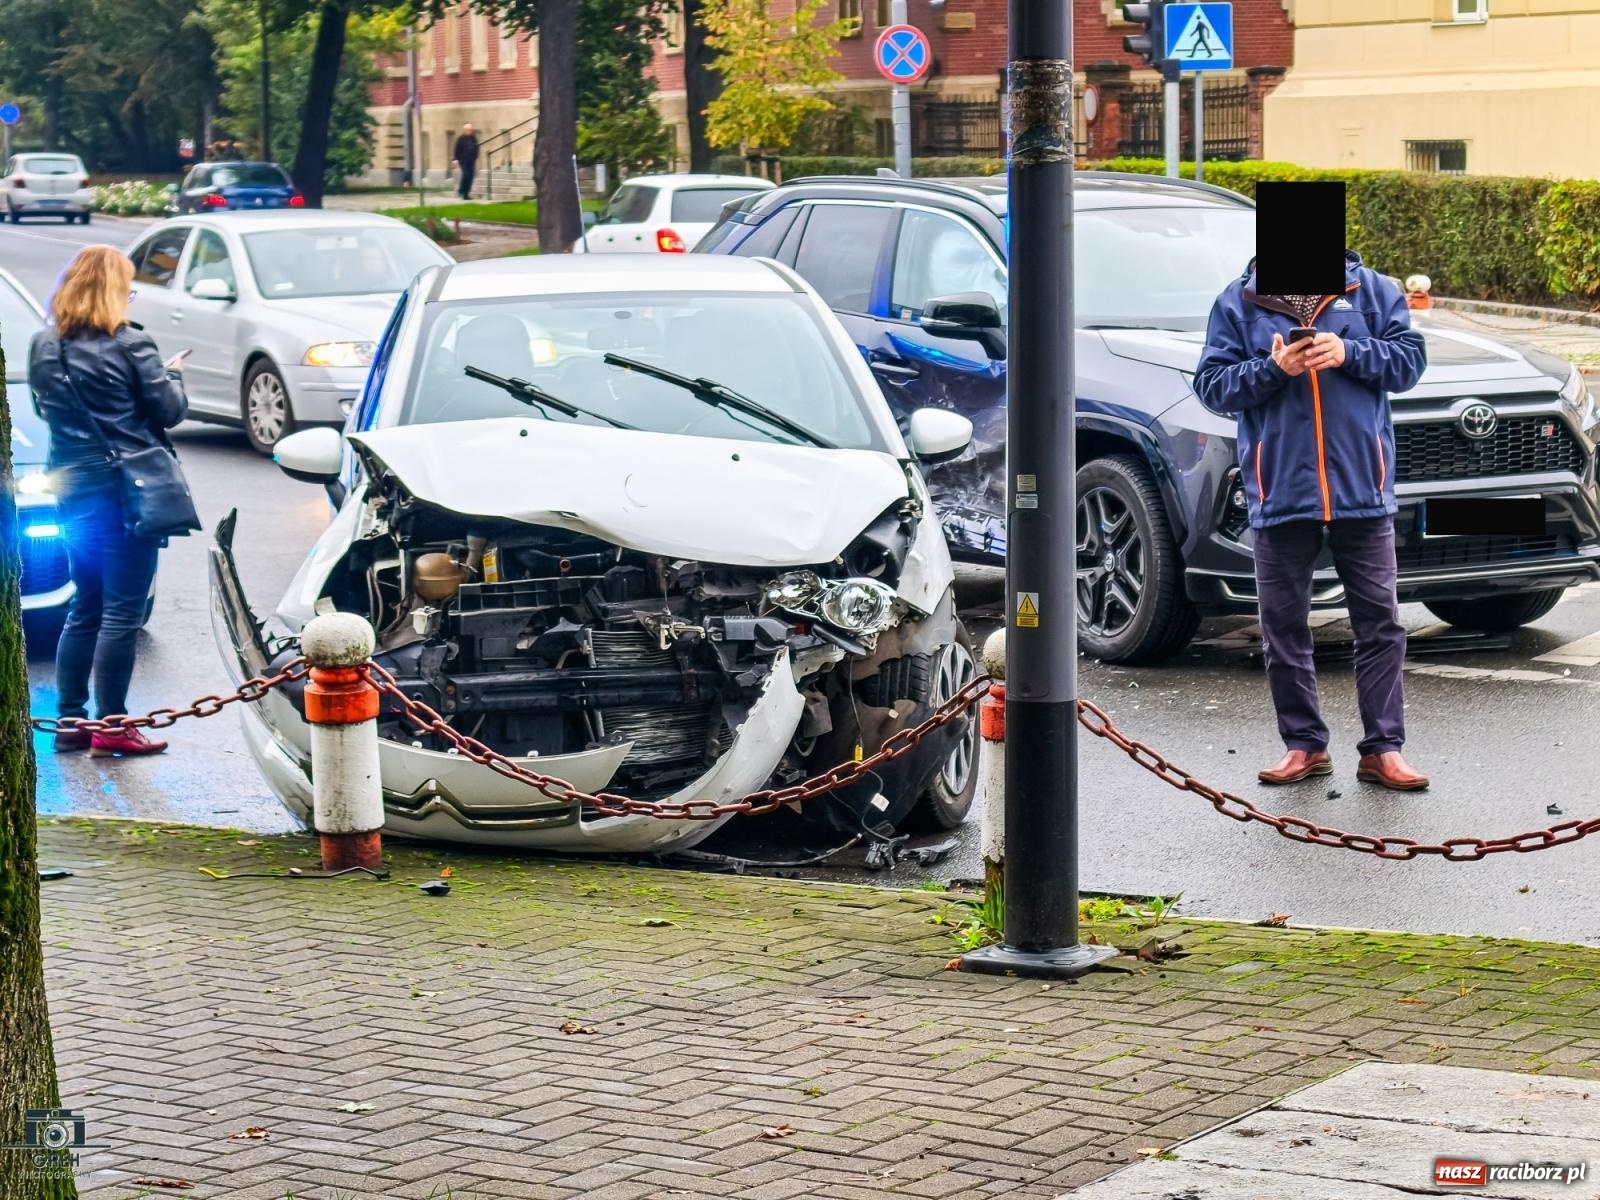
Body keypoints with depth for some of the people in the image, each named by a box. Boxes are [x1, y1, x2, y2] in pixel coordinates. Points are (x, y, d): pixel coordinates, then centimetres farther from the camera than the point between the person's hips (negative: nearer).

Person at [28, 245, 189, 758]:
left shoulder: (44, 346, 3)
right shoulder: (129, 346, -13)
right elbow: (170, 410, -7)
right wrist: (172, 375, 11)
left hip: (73, 487, 6)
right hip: (127, 488, -6)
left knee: (85, 608, 16)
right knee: (122, 611, -1)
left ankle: (71, 720, 17)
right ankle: (111, 726, 1)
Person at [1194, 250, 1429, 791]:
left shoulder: (1372, 290, 7)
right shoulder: (1239, 302, 5)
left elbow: (1409, 359, 2)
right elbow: (1211, 383, 1)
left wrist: (1350, 354, -14)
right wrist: (1272, 369, -14)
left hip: (1362, 491, 0)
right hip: (1279, 495, 0)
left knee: (1379, 620, 1)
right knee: (1284, 626, 5)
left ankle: (1383, 748, 6)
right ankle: (1304, 744, 16)